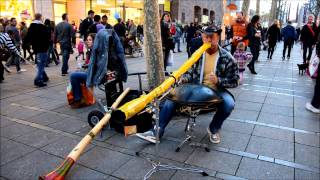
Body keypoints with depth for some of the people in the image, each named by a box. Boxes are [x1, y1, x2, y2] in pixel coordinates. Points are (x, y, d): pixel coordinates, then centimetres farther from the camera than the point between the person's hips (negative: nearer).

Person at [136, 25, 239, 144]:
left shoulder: (227, 58, -7)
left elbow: (234, 81, -4)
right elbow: (191, 72, 8)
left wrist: (218, 80, -21)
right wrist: (183, 79, -13)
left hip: (217, 90, -2)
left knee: (229, 104, -33)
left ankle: (214, 129, -1)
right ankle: (156, 132, -11)